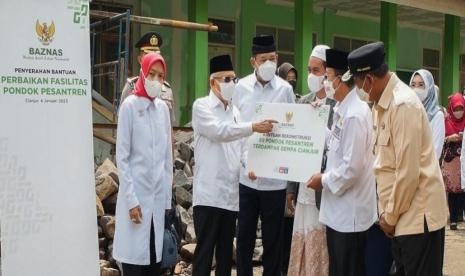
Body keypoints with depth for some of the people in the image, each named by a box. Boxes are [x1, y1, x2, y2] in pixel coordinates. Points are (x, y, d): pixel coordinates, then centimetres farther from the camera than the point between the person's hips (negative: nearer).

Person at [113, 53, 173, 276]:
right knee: (134, 257, -2)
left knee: (155, 257, 8)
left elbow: (167, 155, 12)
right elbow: (122, 157, -7)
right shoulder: (130, 106, -5)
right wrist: (131, 199, -12)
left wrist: (167, 197, 9)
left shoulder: (163, 108, 9)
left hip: (158, 195, 5)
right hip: (136, 194, -5)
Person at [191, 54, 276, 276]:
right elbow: (219, 132, -19)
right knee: (205, 249, -3)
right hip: (209, 193, -6)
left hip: (231, 193, 6)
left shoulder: (234, 111, 16)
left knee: (226, 250, 12)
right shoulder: (202, 106, -3)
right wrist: (254, 127, -24)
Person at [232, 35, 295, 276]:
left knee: (272, 238, 9)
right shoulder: (241, 87, 1)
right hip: (246, 176, 1)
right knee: (244, 236, 10)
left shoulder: (285, 89, -2)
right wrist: (246, 161, -5)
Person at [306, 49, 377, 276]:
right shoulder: (342, 110, 8)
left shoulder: (354, 115, -20)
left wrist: (324, 180, -10)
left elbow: (352, 167, -22)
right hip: (338, 208, 9)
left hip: (350, 212, -9)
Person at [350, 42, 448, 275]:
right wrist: (387, 211, 12)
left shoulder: (403, 105, -20)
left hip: (418, 215, -9)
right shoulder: (381, 104, 8)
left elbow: (408, 172, -21)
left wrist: (391, 216, -11)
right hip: (402, 214, 9)